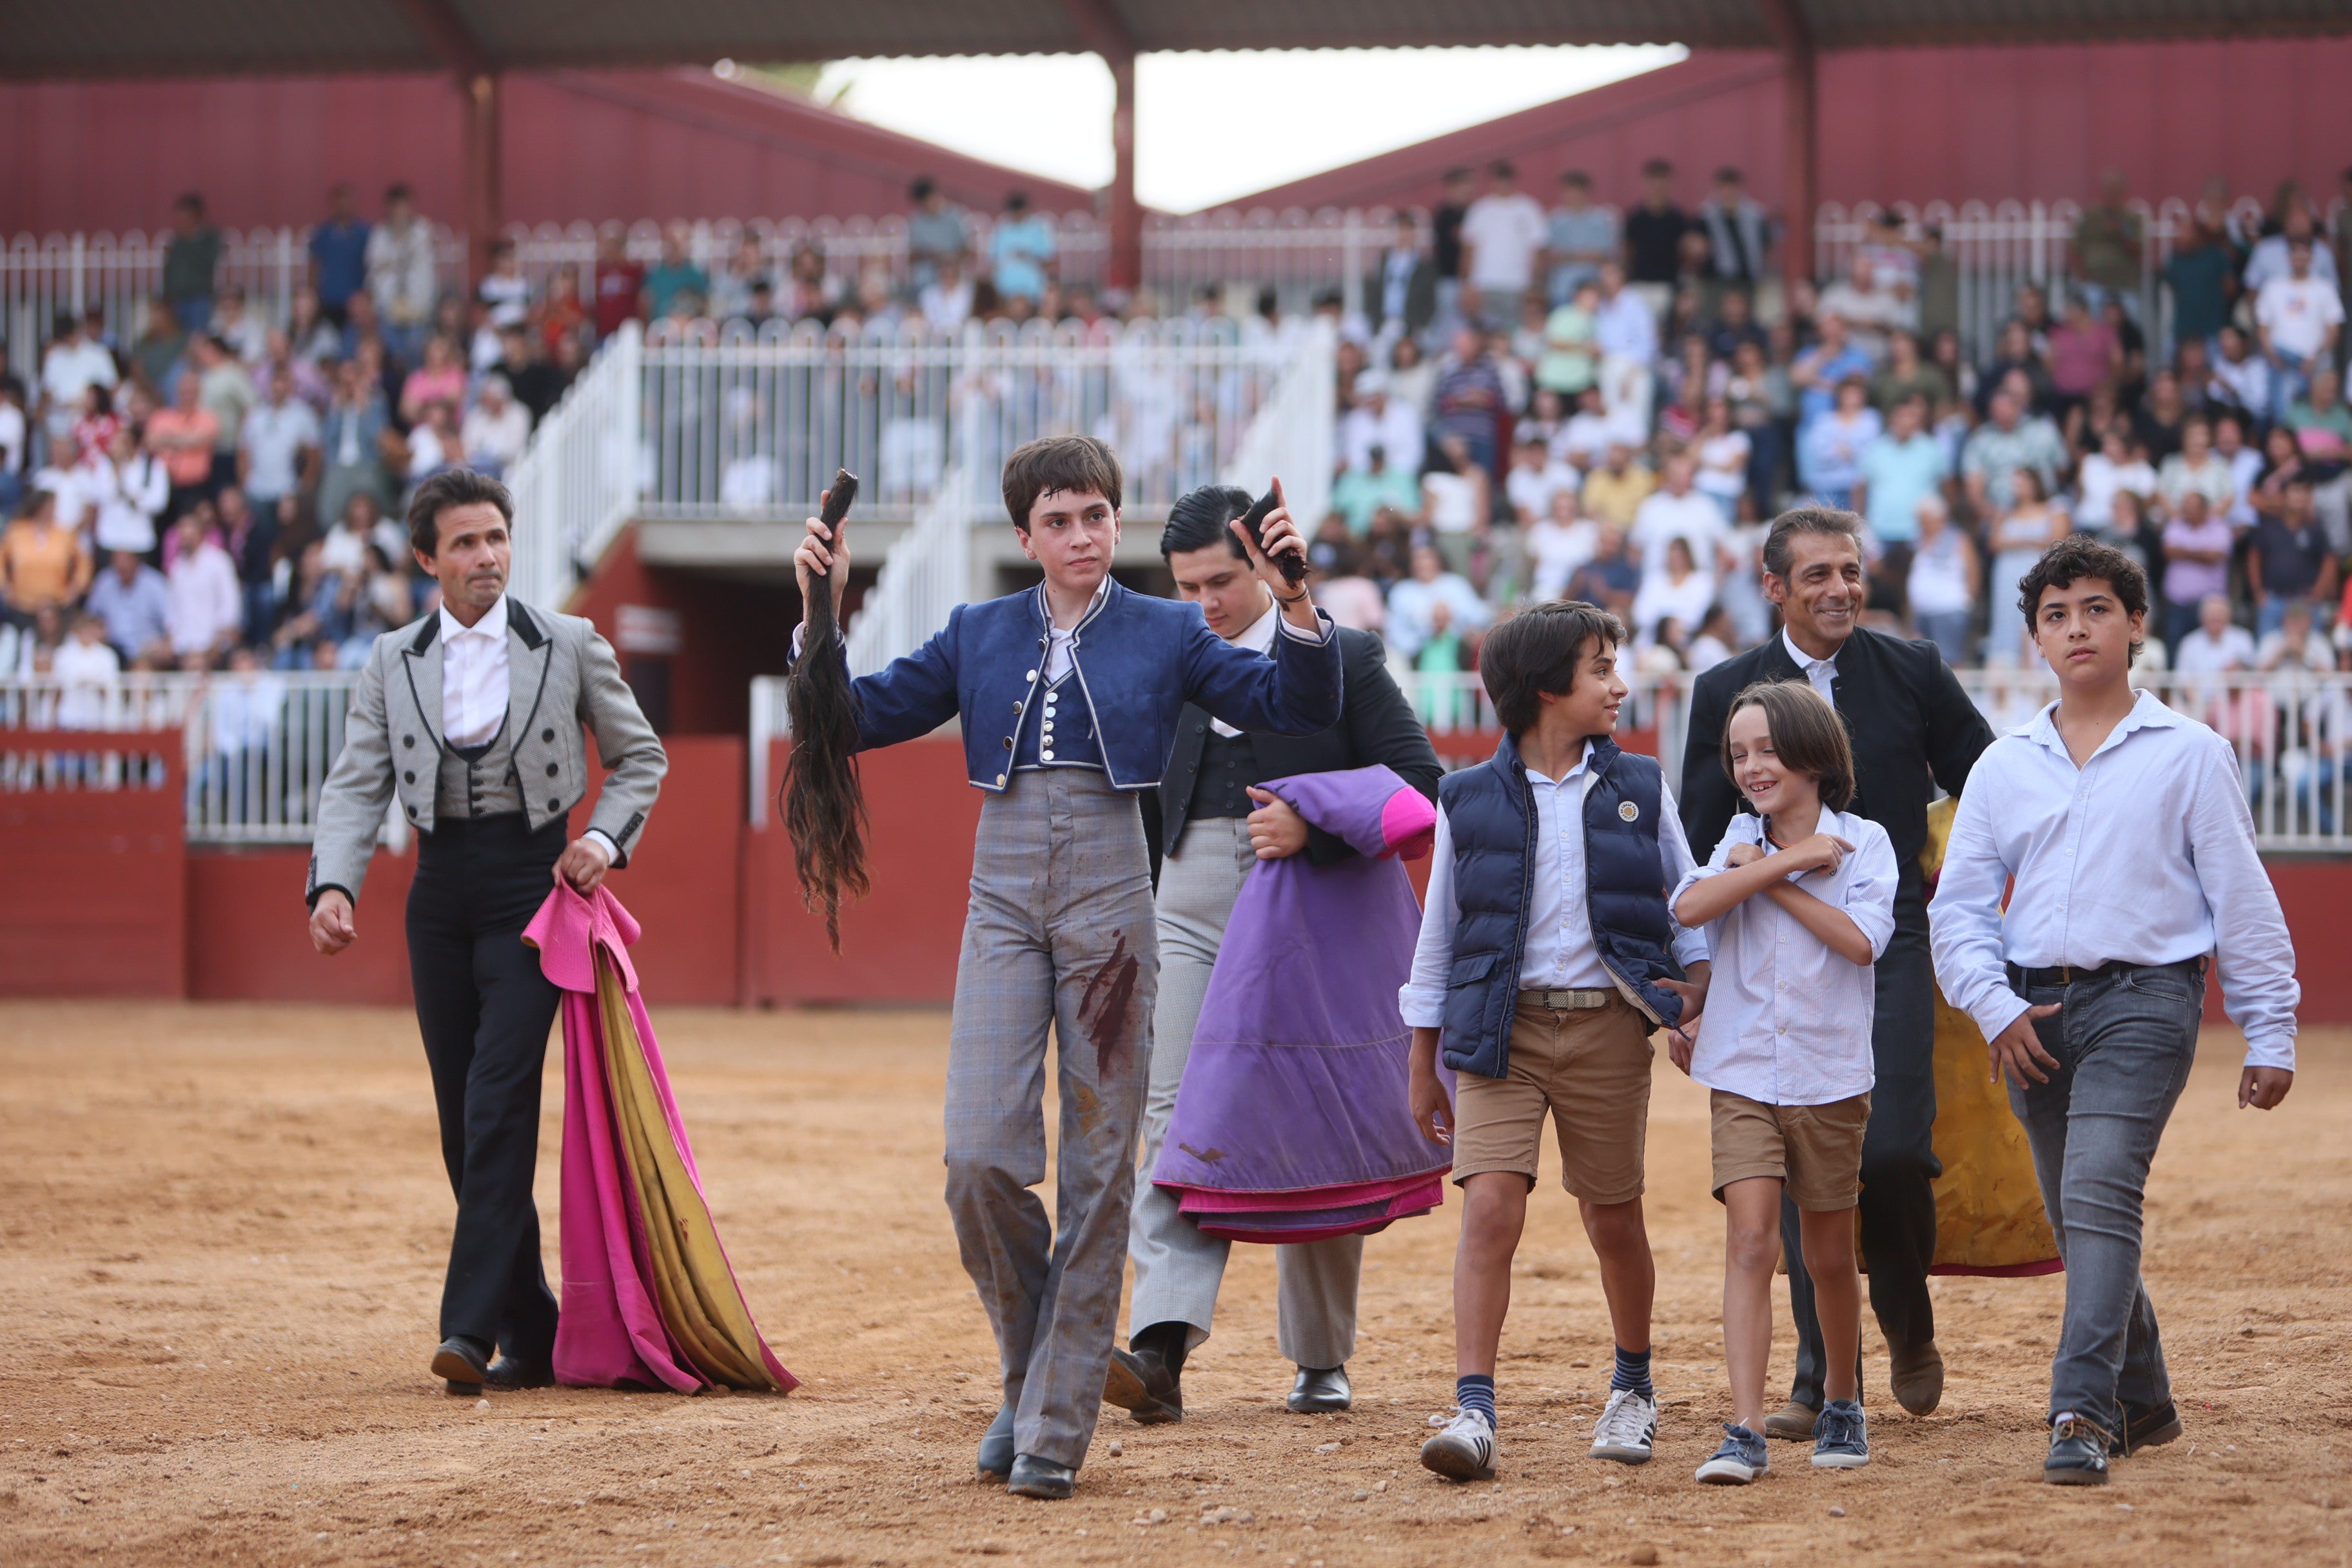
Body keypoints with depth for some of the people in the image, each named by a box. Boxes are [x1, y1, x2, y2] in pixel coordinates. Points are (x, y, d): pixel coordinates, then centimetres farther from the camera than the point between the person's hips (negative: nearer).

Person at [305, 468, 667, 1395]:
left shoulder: (569, 646, 2)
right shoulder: (394, 661, 8)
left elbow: (640, 757, 11)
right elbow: (357, 785, 1)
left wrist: (605, 839, -6)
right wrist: (334, 885, -15)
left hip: (531, 882, -4)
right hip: (440, 892, 4)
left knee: (499, 1104, -16)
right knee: (464, 1121, 4)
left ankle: (471, 1326, -20)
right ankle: (533, 1336, 13)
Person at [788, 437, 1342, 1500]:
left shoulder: (1167, 635, 6)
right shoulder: (978, 636, 11)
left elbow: (1301, 708, 0)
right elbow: (859, 716, 11)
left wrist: (1294, 601, -15)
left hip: (1110, 903, -1)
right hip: (1004, 902, 1)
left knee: (1099, 1172, 0)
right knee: (979, 1159, -11)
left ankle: (1058, 1423, 6)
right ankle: (1031, 1370, 13)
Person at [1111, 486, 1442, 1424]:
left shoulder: (1343, 658, 0)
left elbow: (1421, 785, -5)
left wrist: (1314, 828, -19)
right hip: (1190, 912, 2)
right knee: (1178, 1118, -14)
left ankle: (1322, 1361, 20)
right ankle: (1161, 1347, -26)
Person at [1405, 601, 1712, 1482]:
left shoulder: (1639, 790, 8)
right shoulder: (1470, 801, 4)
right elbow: (1439, 935, 9)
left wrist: (1695, 980, -5)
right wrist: (1424, 1064, 10)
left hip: (1607, 1025, 1)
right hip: (1500, 1029, -1)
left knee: (1613, 1219, 8)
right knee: (1490, 1208, -15)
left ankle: (1632, 1387, 31)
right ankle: (1473, 1411, -17)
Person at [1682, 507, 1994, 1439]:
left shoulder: (1913, 673, 3)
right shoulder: (1727, 692, 5)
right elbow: (1698, 845, 9)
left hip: (1891, 948, -1)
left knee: (1891, 1151, -13)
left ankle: (1910, 1327, 14)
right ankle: (1819, 1381, 7)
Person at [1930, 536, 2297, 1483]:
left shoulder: (2189, 755, 4)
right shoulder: (2004, 766, 12)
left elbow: (2243, 901, 4)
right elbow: (1959, 907, 11)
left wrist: (2269, 1037, 2)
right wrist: (1995, 1007, -5)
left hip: (2143, 998, -4)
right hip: (2032, 1007, 4)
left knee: (2101, 1195, -20)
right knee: (2077, 1218, 9)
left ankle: (2083, 1414, -25)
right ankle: (2142, 1404, 24)